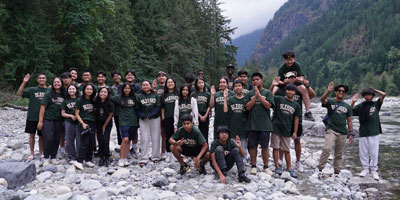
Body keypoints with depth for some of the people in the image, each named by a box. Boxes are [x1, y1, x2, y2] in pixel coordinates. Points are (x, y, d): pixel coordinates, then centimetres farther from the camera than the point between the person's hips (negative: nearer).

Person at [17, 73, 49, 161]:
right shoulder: (32, 90, 0)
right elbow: (19, 93, -9)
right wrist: (24, 82, -17)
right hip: (32, 117, 0)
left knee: (41, 136, 9)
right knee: (32, 135, 6)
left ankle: (41, 153, 22)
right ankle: (32, 154, 18)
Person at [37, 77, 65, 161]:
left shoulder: (63, 95, 7)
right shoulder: (48, 94, -3)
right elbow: (42, 108, -5)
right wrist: (40, 121, -9)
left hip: (58, 121, 4)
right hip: (48, 120, -4)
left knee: (56, 140, 6)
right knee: (48, 139, -9)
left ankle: (53, 157, 19)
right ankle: (46, 157, 6)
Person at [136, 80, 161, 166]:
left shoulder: (155, 95, 5)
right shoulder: (138, 96, 4)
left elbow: (158, 107, -2)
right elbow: (137, 109, 2)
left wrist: (150, 115, -13)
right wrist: (143, 116, -14)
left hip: (155, 118, 1)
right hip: (143, 120, -1)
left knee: (156, 138, 3)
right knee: (144, 139, -4)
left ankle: (155, 157, 14)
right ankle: (144, 159, -2)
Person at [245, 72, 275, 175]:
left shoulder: (268, 93, 3)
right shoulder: (250, 94, 8)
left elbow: (268, 105, -9)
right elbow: (248, 107, -2)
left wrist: (259, 94, -11)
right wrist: (255, 96, -9)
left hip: (265, 124, -1)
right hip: (252, 124, 2)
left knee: (265, 146, 6)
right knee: (253, 146, 6)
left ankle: (266, 166, 16)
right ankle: (253, 166, 16)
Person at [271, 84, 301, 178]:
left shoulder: (296, 105, 7)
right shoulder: (278, 99, -1)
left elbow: (296, 119, 8)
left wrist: (295, 132, 5)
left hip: (287, 130, 2)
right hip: (276, 128, -2)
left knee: (287, 150, 9)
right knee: (276, 147, 1)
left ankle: (289, 168, 18)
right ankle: (277, 167, 11)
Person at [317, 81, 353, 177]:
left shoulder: (347, 106, 13)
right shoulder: (330, 102, 3)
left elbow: (349, 121, 14)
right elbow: (322, 100, -21)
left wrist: (351, 133, 9)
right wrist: (328, 91, -37)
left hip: (343, 133, 4)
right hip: (331, 130, -4)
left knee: (339, 154, 10)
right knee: (326, 149, -21)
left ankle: (337, 172, 21)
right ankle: (320, 169, -14)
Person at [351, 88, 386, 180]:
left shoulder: (376, 104, 5)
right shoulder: (360, 106, 7)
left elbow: (383, 94, -4)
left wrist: (374, 89, 7)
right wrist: (353, 102, -6)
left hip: (374, 133, -1)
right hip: (363, 133, 1)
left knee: (374, 153, 0)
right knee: (363, 153, 6)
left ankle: (374, 170, 11)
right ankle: (365, 169, 20)